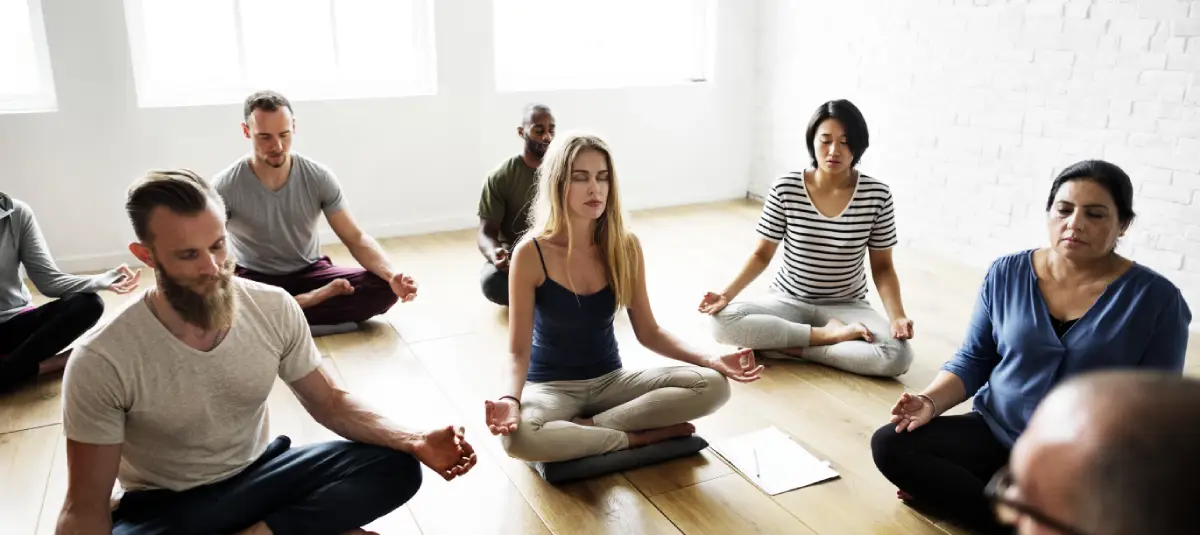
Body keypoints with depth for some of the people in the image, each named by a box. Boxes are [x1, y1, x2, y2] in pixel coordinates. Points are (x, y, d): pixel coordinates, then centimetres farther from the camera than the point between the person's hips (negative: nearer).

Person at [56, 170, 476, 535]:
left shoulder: (274, 308, -13)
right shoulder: (103, 363, -23)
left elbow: (327, 401, -2)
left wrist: (414, 442, -19)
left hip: (259, 473, 3)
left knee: (397, 468, -15)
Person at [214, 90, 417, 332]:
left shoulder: (319, 177, -10)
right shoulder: (225, 187, -15)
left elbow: (355, 237, -11)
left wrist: (391, 274, -30)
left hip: (310, 271, 2)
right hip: (254, 278, -2)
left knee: (385, 288, -23)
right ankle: (321, 298, -21)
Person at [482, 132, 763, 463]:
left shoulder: (625, 246, -6)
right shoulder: (531, 254, -17)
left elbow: (648, 331, 1)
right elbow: (518, 350, -14)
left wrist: (710, 360, -13)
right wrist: (511, 398, -35)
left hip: (610, 380, 4)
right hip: (552, 386, -3)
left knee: (713, 385, -18)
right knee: (517, 437, -39)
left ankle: (587, 426, -17)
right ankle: (642, 436, -17)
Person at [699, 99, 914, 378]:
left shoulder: (877, 195, -11)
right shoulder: (785, 189, -11)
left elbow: (882, 266, -3)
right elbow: (762, 255, -3)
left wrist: (897, 316, -20)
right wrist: (726, 294, -19)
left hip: (846, 306, 0)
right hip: (788, 301, 0)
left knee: (898, 355, -30)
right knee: (723, 322, -28)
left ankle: (793, 347, -16)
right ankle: (827, 335, -17)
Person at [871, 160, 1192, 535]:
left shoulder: (1156, 298, -6)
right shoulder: (1006, 274, 0)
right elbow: (973, 360, 6)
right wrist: (930, 402, -14)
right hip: (994, 433, 4)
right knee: (889, 444, -18)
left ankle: (949, 491, -10)